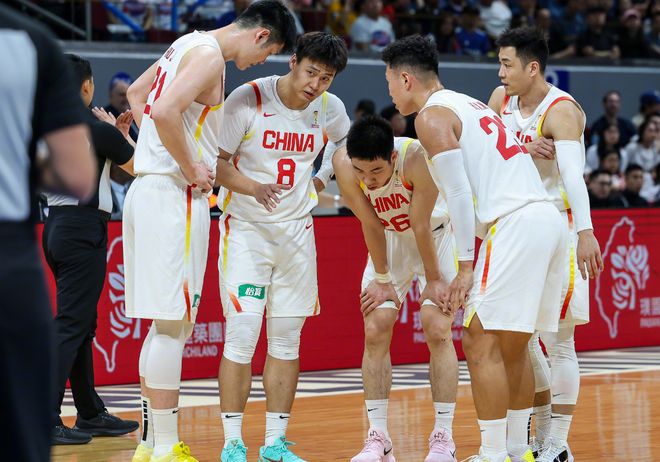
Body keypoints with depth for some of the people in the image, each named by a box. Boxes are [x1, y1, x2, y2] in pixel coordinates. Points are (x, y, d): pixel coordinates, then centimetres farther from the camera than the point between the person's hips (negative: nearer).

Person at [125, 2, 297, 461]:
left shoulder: (188, 44, 16)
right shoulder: (209, 55, -13)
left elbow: (137, 93, 28)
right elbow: (165, 112, -27)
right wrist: (191, 169, -16)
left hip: (149, 187, 10)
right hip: (176, 195, -10)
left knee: (167, 323, 15)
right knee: (173, 323, -6)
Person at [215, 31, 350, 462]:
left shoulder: (329, 109, -1)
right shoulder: (248, 99, -15)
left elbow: (348, 145, 22)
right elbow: (216, 161, -15)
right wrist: (253, 188, -31)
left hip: (297, 231, 4)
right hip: (246, 228, -4)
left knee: (287, 338, 6)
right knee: (242, 334, -9)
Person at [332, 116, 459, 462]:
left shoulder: (418, 158, -37)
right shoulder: (344, 164, -28)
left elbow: (421, 225, -26)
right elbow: (371, 225, -17)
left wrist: (433, 278, -15)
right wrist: (383, 280, -10)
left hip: (436, 235, -3)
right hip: (390, 239, 3)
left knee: (437, 328, -12)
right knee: (375, 330, -5)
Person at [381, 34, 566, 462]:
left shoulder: (431, 116, -2)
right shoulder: (469, 105, 26)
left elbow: (460, 197, -10)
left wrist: (466, 267, -7)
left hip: (516, 225, -9)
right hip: (548, 216, 9)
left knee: (481, 342, -4)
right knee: (512, 344, 17)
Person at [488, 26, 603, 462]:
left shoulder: (561, 111, -19)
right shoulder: (502, 98, 4)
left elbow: (573, 174, -32)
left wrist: (585, 232, -45)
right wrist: (521, 148, -20)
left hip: (559, 228, -8)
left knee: (557, 340, -6)